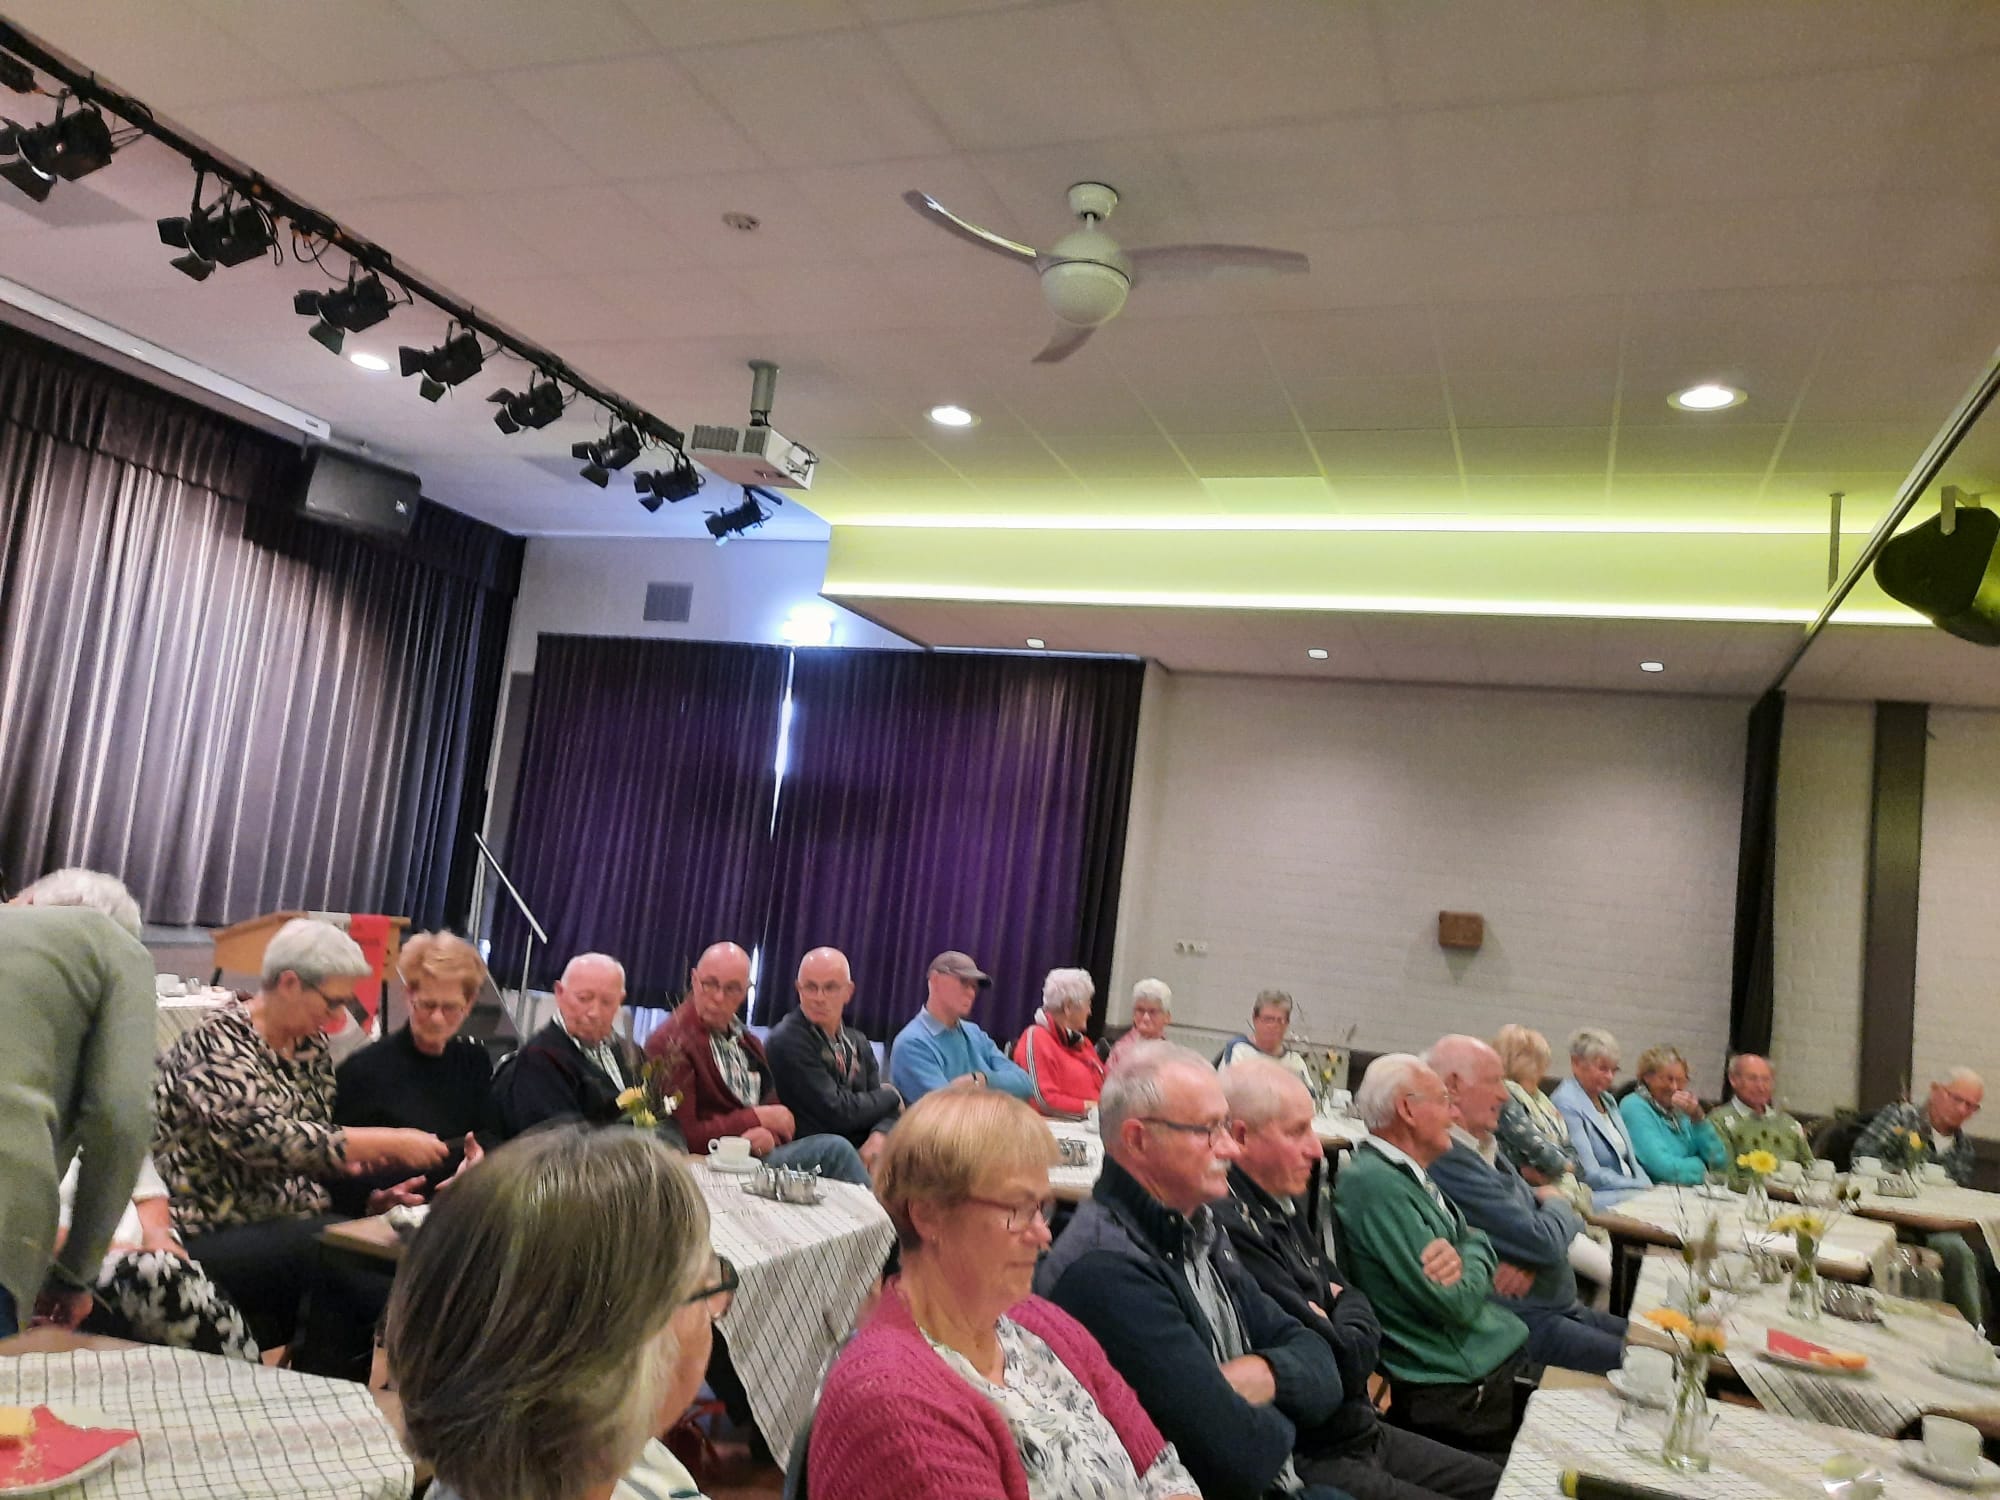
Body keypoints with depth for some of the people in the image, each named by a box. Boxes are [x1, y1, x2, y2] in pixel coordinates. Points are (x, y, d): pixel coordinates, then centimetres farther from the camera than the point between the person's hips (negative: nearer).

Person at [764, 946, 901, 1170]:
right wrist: (889, 1097, 1)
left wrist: (880, 1136, -15)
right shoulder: (786, 1042, -9)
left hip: (865, 1157, 5)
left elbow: (891, 1111, 8)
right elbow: (835, 1112, -15)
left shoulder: (858, 1043, 15)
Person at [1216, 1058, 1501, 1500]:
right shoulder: (1231, 1226, -26)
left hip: (1362, 1429, 10)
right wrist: (1355, 1337, -3)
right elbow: (1340, 1365, -24)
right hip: (1310, 1459, -10)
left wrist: (1345, 1307, -6)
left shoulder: (1286, 1205, 7)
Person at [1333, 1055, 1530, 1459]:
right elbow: (1458, 1303, -22)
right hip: (1456, 1395, -9)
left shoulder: (1410, 1174, 11)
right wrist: (1468, 1257, -1)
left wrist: (1461, 1254, -14)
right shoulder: (1376, 1183, -22)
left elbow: (1479, 1241, 8)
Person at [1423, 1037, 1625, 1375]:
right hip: (1525, 1320, -10)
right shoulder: (1451, 1163, -23)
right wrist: (1559, 1205, 1)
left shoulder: (1486, 1148, 11)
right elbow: (1544, 1242, -22)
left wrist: (1531, 1261, -11)